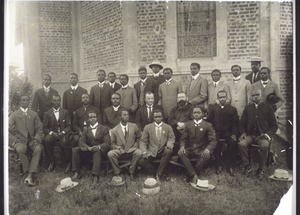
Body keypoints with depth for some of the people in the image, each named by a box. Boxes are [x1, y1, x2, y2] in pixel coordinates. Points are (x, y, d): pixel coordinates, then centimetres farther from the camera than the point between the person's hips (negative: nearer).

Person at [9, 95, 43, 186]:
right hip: (20, 140, -1)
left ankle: (30, 175, -35)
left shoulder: (34, 114, 15)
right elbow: (8, 130, 3)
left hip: (32, 140, 1)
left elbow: (39, 129, 11)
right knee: (20, 149, -36)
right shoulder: (14, 115, 9)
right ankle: (27, 172, -22)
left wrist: (36, 139, -7)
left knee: (38, 149, -31)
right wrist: (14, 141, -11)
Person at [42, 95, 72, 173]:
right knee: (46, 140, -32)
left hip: (63, 134, -1)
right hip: (52, 134, 1)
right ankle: (51, 162, -15)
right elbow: (45, 127, 4)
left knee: (64, 141, -34)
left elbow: (68, 126, 5)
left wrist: (63, 132, -14)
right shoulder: (47, 113, 10)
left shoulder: (65, 112, 11)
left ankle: (68, 163, -15)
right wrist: (52, 133, -15)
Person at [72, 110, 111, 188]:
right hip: (89, 149, 4)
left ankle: (95, 177, -46)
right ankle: (77, 172, -12)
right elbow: (81, 142, -1)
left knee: (97, 152, -38)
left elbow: (107, 143, -7)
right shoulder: (86, 130, 13)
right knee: (75, 150, -17)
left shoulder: (104, 129, 3)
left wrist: (98, 147, -28)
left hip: (100, 150, -4)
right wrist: (88, 147, -24)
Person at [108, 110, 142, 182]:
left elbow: (139, 138, 18)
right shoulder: (114, 130, 3)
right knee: (110, 154, -31)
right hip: (119, 151, -1)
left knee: (139, 152, -32)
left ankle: (131, 172, -11)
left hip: (131, 150, 1)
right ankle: (117, 173, -10)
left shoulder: (134, 126, 8)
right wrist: (118, 148, -11)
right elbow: (113, 144, 9)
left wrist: (135, 145, 2)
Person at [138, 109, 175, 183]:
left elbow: (171, 138, 3)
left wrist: (169, 146, -20)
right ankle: (155, 174, -7)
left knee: (168, 152, -35)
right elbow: (143, 141, 5)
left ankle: (158, 174, -20)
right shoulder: (147, 127, 9)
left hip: (163, 151, 1)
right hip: (151, 152, 0)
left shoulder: (168, 127, 11)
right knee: (141, 161, -27)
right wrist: (144, 152, -13)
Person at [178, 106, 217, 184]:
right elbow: (183, 139, 10)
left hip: (201, 150, -2)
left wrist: (208, 149, -28)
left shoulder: (208, 125, 3)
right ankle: (194, 175, -27)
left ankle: (190, 176, -18)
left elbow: (213, 140, -5)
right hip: (190, 150, 2)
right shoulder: (188, 124, 11)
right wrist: (182, 146, -15)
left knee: (206, 156, -35)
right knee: (180, 153, -28)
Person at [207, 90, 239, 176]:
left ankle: (230, 166, -15)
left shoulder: (232, 109, 13)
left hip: (228, 132, 1)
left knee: (233, 142, -28)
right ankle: (218, 165, -13)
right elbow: (209, 121, 6)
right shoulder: (212, 108, 14)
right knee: (216, 142, -30)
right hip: (216, 132, 0)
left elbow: (235, 124, 8)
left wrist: (234, 134, -8)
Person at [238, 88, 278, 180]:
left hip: (262, 135, -2)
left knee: (265, 145, -34)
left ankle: (260, 169, -15)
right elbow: (242, 123, 15)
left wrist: (268, 134, -10)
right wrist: (243, 133, -3)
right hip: (250, 135, 2)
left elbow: (274, 125, 6)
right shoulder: (248, 108, 14)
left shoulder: (267, 107, 7)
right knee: (241, 143, -28)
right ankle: (247, 166, -11)